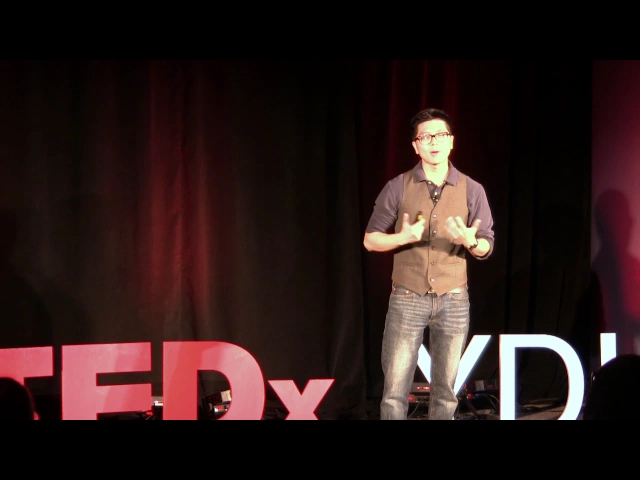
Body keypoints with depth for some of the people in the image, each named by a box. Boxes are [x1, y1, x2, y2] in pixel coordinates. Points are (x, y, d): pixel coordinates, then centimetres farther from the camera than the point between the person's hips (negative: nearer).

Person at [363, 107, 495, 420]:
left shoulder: (472, 190, 2)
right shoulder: (398, 187, -1)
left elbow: (486, 248, 3)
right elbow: (370, 240, 1)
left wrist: (470, 242, -20)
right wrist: (403, 238, -18)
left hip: (453, 301, 1)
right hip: (407, 299, -1)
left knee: (445, 391, 7)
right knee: (395, 389, -3)